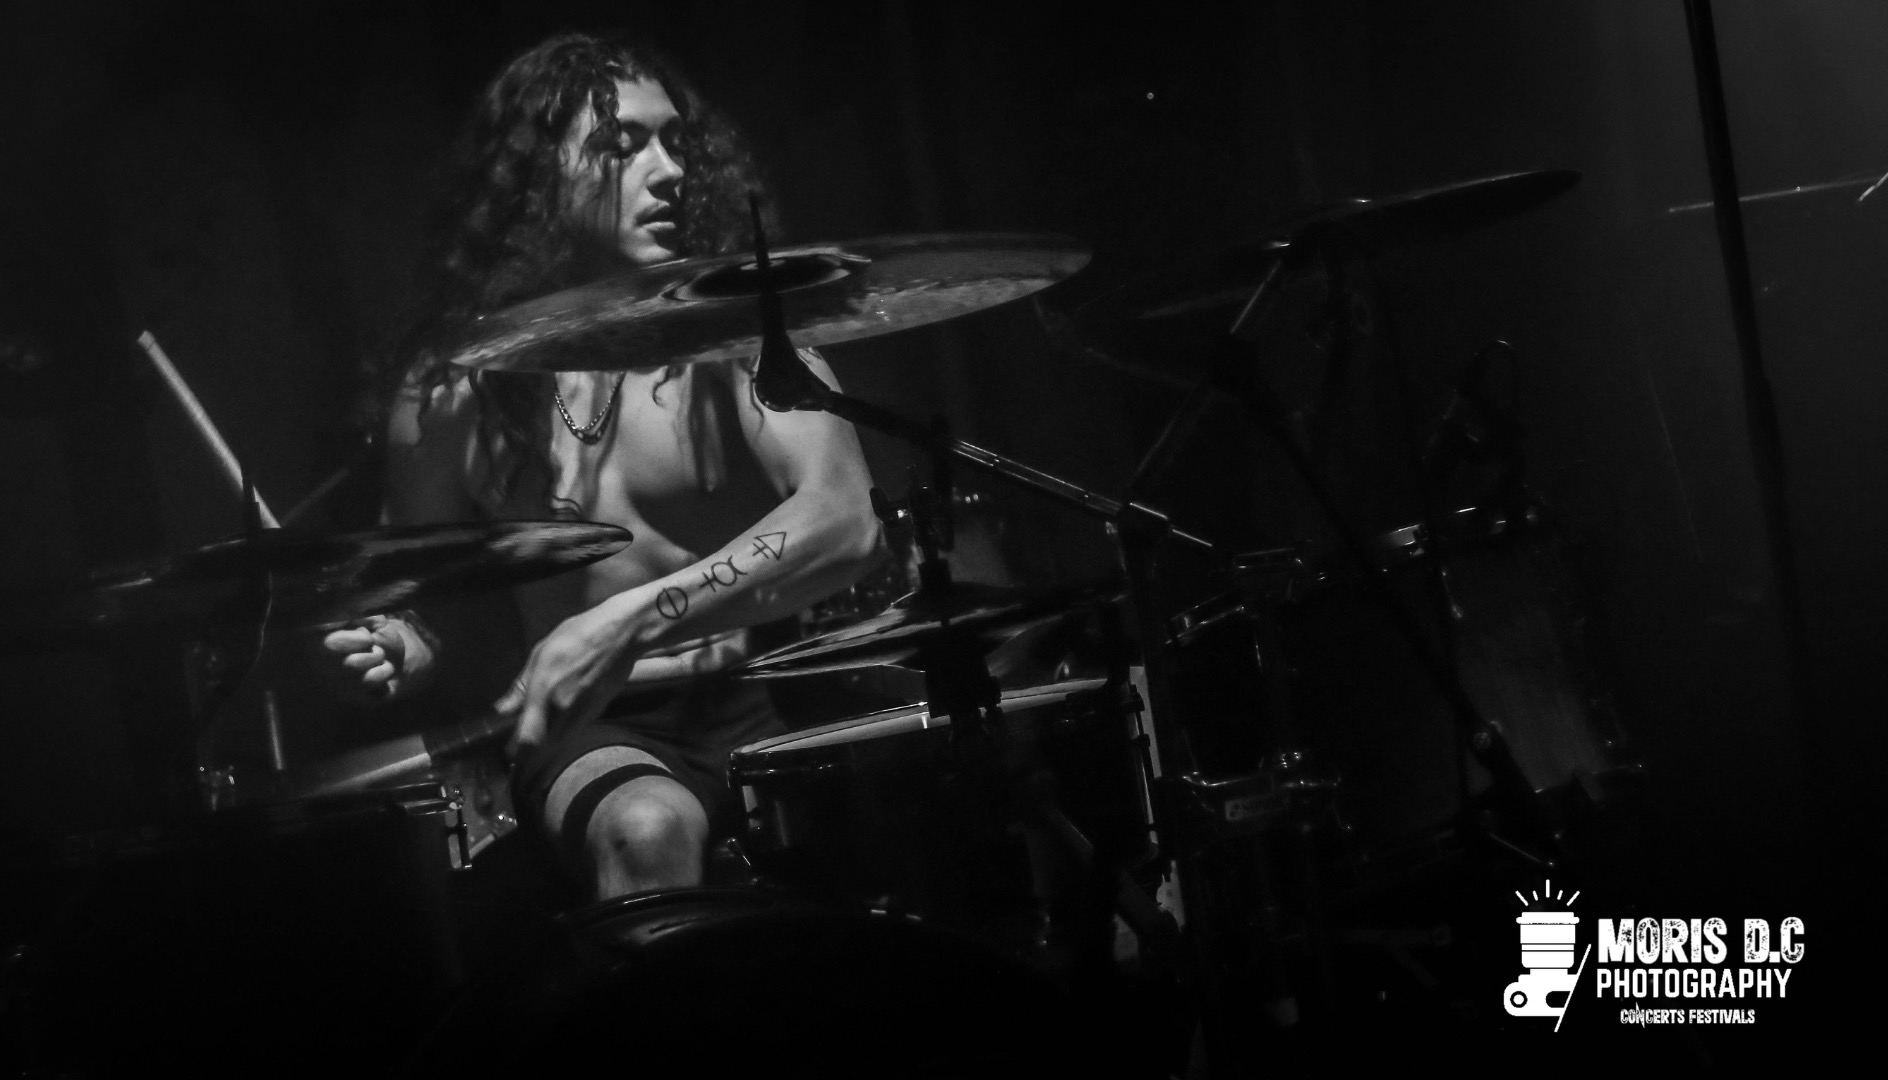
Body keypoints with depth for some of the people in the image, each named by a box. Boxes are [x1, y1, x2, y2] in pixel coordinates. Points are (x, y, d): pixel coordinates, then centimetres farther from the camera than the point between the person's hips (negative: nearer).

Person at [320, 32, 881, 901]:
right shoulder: (450, 385, 0)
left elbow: (845, 521, -22)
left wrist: (635, 617, -33)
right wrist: (390, 648, -12)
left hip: (763, 705, 0)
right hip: (592, 731, 0)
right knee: (647, 827, -33)